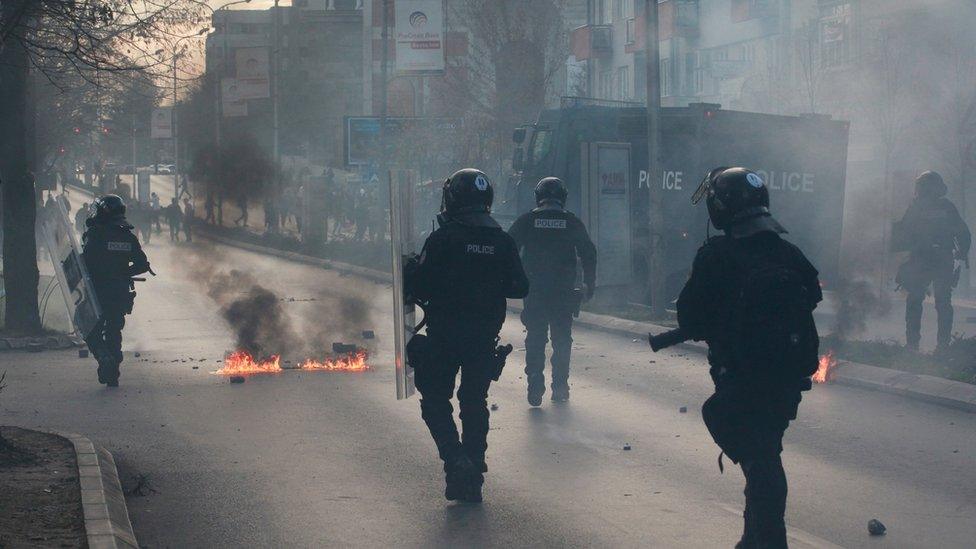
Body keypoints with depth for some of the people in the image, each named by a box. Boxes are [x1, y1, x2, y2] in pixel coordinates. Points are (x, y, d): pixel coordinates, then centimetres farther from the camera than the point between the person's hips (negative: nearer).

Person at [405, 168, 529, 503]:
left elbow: (419, 287, -13)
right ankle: (473, 476, 12)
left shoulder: (443, 239, -12)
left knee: (435, 398, 8)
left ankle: (456, 458, -13)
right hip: (485, 337, 4)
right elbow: (520, 287, 5)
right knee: (475, 401, 13)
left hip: (444, 336, -4)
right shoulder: (502, 241, 1)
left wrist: (409, 273, 8)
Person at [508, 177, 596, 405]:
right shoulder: (572, 223, 3)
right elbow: (589, 254, 5)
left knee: (535, 339, 3)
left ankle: (535, 388, -6)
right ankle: (560, 387, 11)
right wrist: (589, 285, 14)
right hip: (564, 292, 1)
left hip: (534, 291, 0)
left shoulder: (527, 221, 1)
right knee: (562, 339, 11)